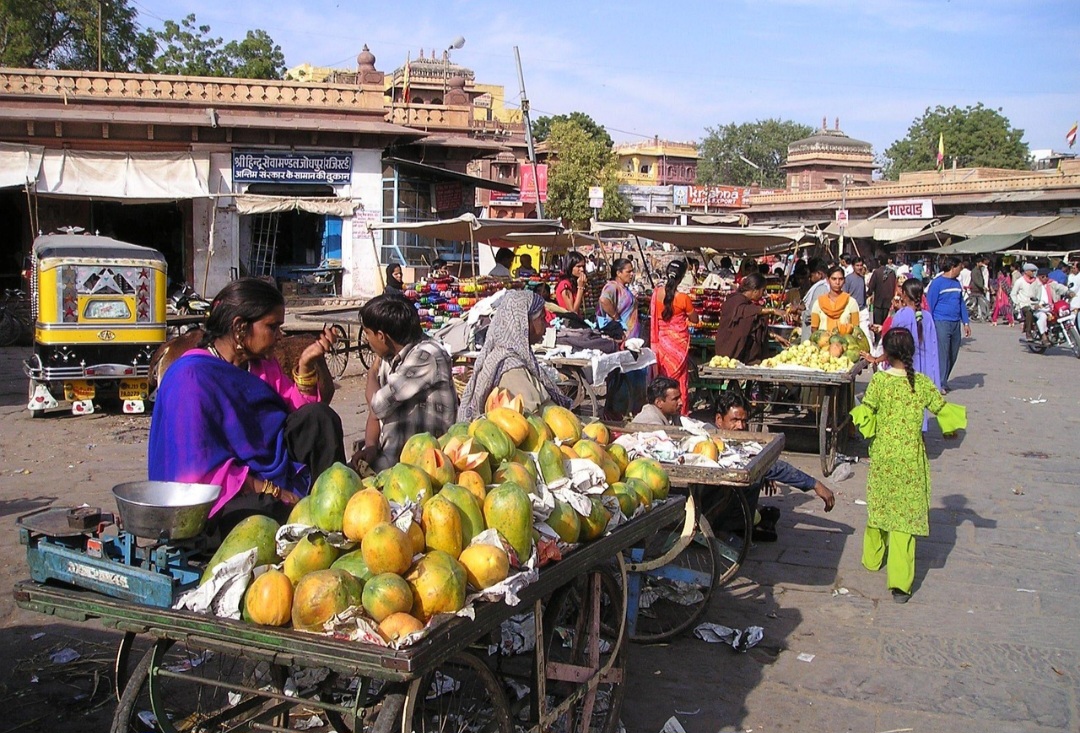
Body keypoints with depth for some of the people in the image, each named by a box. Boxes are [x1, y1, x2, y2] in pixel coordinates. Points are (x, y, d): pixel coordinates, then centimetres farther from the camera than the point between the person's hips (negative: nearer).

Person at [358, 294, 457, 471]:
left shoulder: (426, 356, -16)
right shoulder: (389, 358, 11)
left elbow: (379, 405, -16)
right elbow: (375, 411, 11)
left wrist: (373, 371, 3)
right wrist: (370, 447, -7)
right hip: (387, 456, 8)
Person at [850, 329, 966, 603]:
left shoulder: (878, 381, -8)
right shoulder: (922, 382, -3)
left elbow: (865, 414, -12)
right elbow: (942, 409, 4)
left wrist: (858, 411, 10)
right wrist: (955, 424, 24)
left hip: (882, 456, 0)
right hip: (911, 458, 0)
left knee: (879, 505, 20)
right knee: (906, 513, 1)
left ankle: (873, 558, 38)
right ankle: (899, 581, -4)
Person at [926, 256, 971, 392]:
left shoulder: (957, 283, 14)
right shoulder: (937, 283, -8)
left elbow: (962, 304, 18)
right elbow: (930, 305, -8)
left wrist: (966, 323, 12)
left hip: (955, 324, 7)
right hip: (941, 323, -7)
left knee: (953, 355, 11)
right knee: (942, 354, -7)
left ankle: (943, 381, 24)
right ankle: (940, 384, 0)